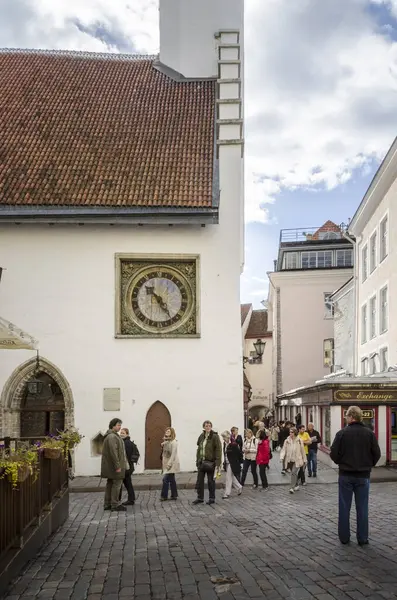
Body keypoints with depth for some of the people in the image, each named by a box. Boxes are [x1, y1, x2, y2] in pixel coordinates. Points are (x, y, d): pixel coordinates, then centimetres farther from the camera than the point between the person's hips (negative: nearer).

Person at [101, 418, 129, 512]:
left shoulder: (112, 435, 17)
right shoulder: (112, 437, -17)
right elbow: (113, 452, -24)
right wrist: (117, 466, -23)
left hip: (109, 466, 11)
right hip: (114, 465, -11)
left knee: (110, 484, 13)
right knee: (117, 484, -5)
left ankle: (107, 504, 18)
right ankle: (115, 505, -2)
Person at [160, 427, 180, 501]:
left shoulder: (173, 442, -11)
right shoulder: (166, 442, 13)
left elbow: (173, 454, -16)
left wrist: (169, 464, -20)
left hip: (172, 463, -8)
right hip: (167, 464, 8)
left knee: (165, 479, -11)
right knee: (171, 480, 10)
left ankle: (164, 496, -6)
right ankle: (174, 495, 15)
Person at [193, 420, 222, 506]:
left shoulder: (215, 436, -10)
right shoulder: (201, 436, 8)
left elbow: (218, 450, -13)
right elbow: (199, 449, 14)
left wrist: (218, 463, -18)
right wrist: (198, 460, 8)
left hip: (210, 462, -6)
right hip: (202, 462, 6)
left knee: (211, 481, 4)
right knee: (199, 480, 8)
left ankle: (212, 498, 15)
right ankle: (200, 498, 18)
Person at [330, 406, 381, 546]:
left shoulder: (342, 433, -12)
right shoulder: (370, 433, -6)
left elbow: (334, 454, -11)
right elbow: (377, 454, -4)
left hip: (346, 475, -1)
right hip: (363, 475, 1)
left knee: (344, 507, 10)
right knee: (362, 508, 9)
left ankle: (344, 537, 15)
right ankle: (362, 538, 12)